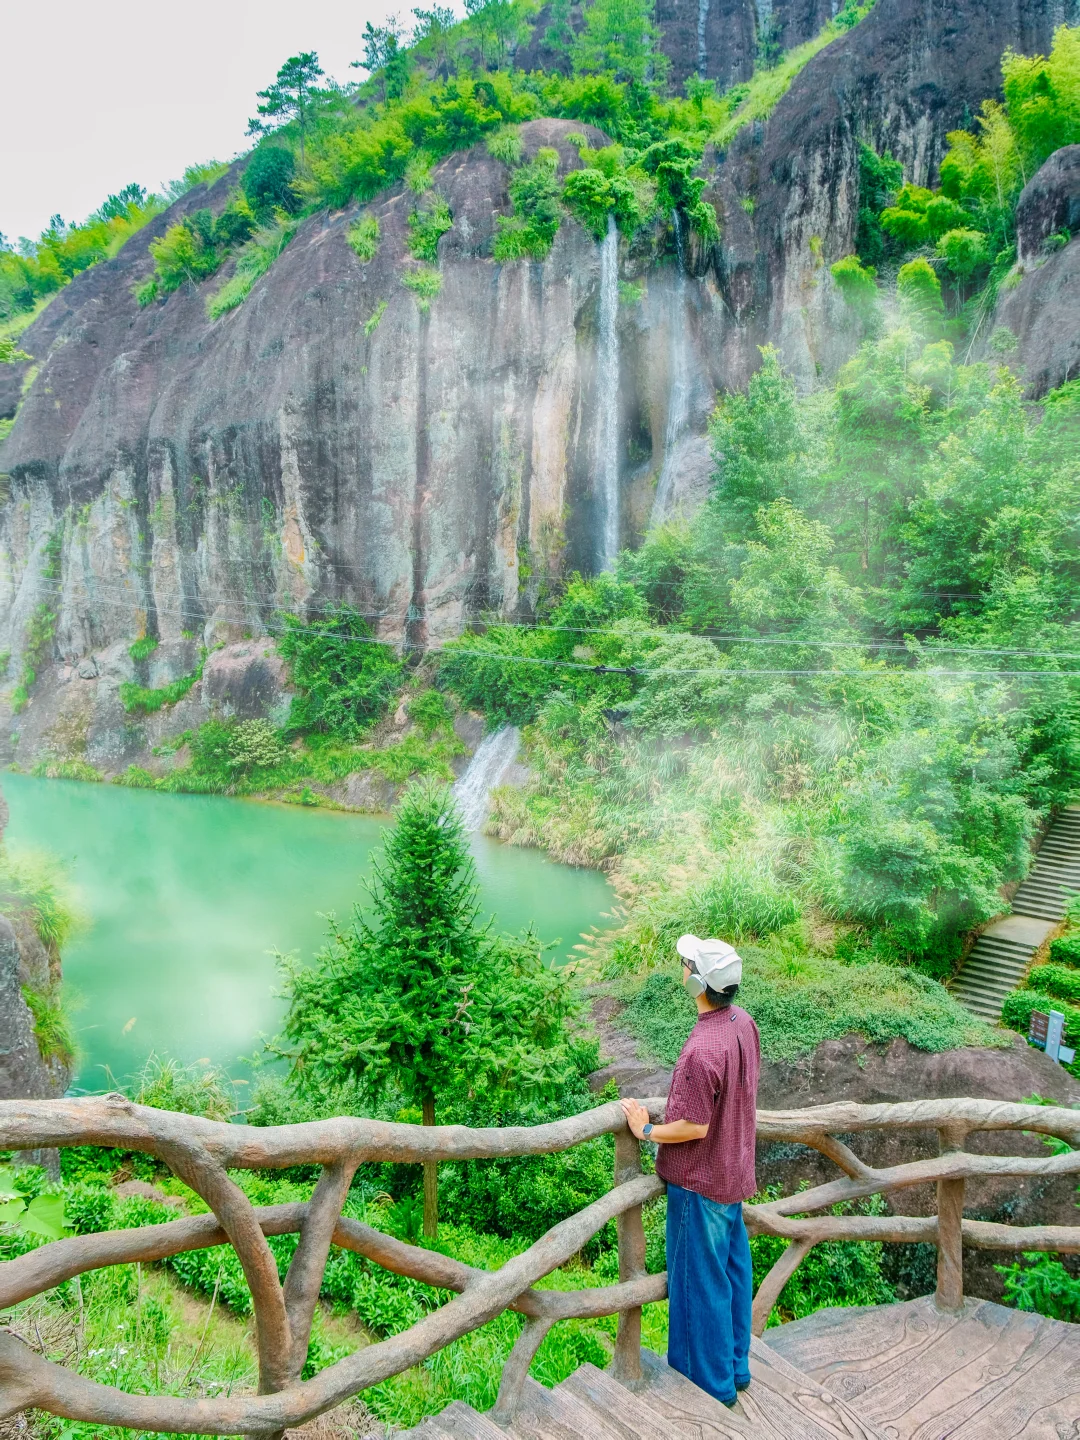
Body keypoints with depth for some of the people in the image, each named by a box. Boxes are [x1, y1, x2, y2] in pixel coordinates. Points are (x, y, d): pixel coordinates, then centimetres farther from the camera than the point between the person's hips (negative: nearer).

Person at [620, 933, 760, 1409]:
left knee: (701, 1283, 9)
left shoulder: (702, 1050, -33)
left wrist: (646, 1129, -11)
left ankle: (711, 1384, 25)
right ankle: (735, 1366, 38)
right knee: (733, 1270, 21)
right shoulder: (743, 1023, -5)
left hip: (700, 1182, -9)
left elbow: (694, 1126, -25)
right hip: (734, 1172, 9)